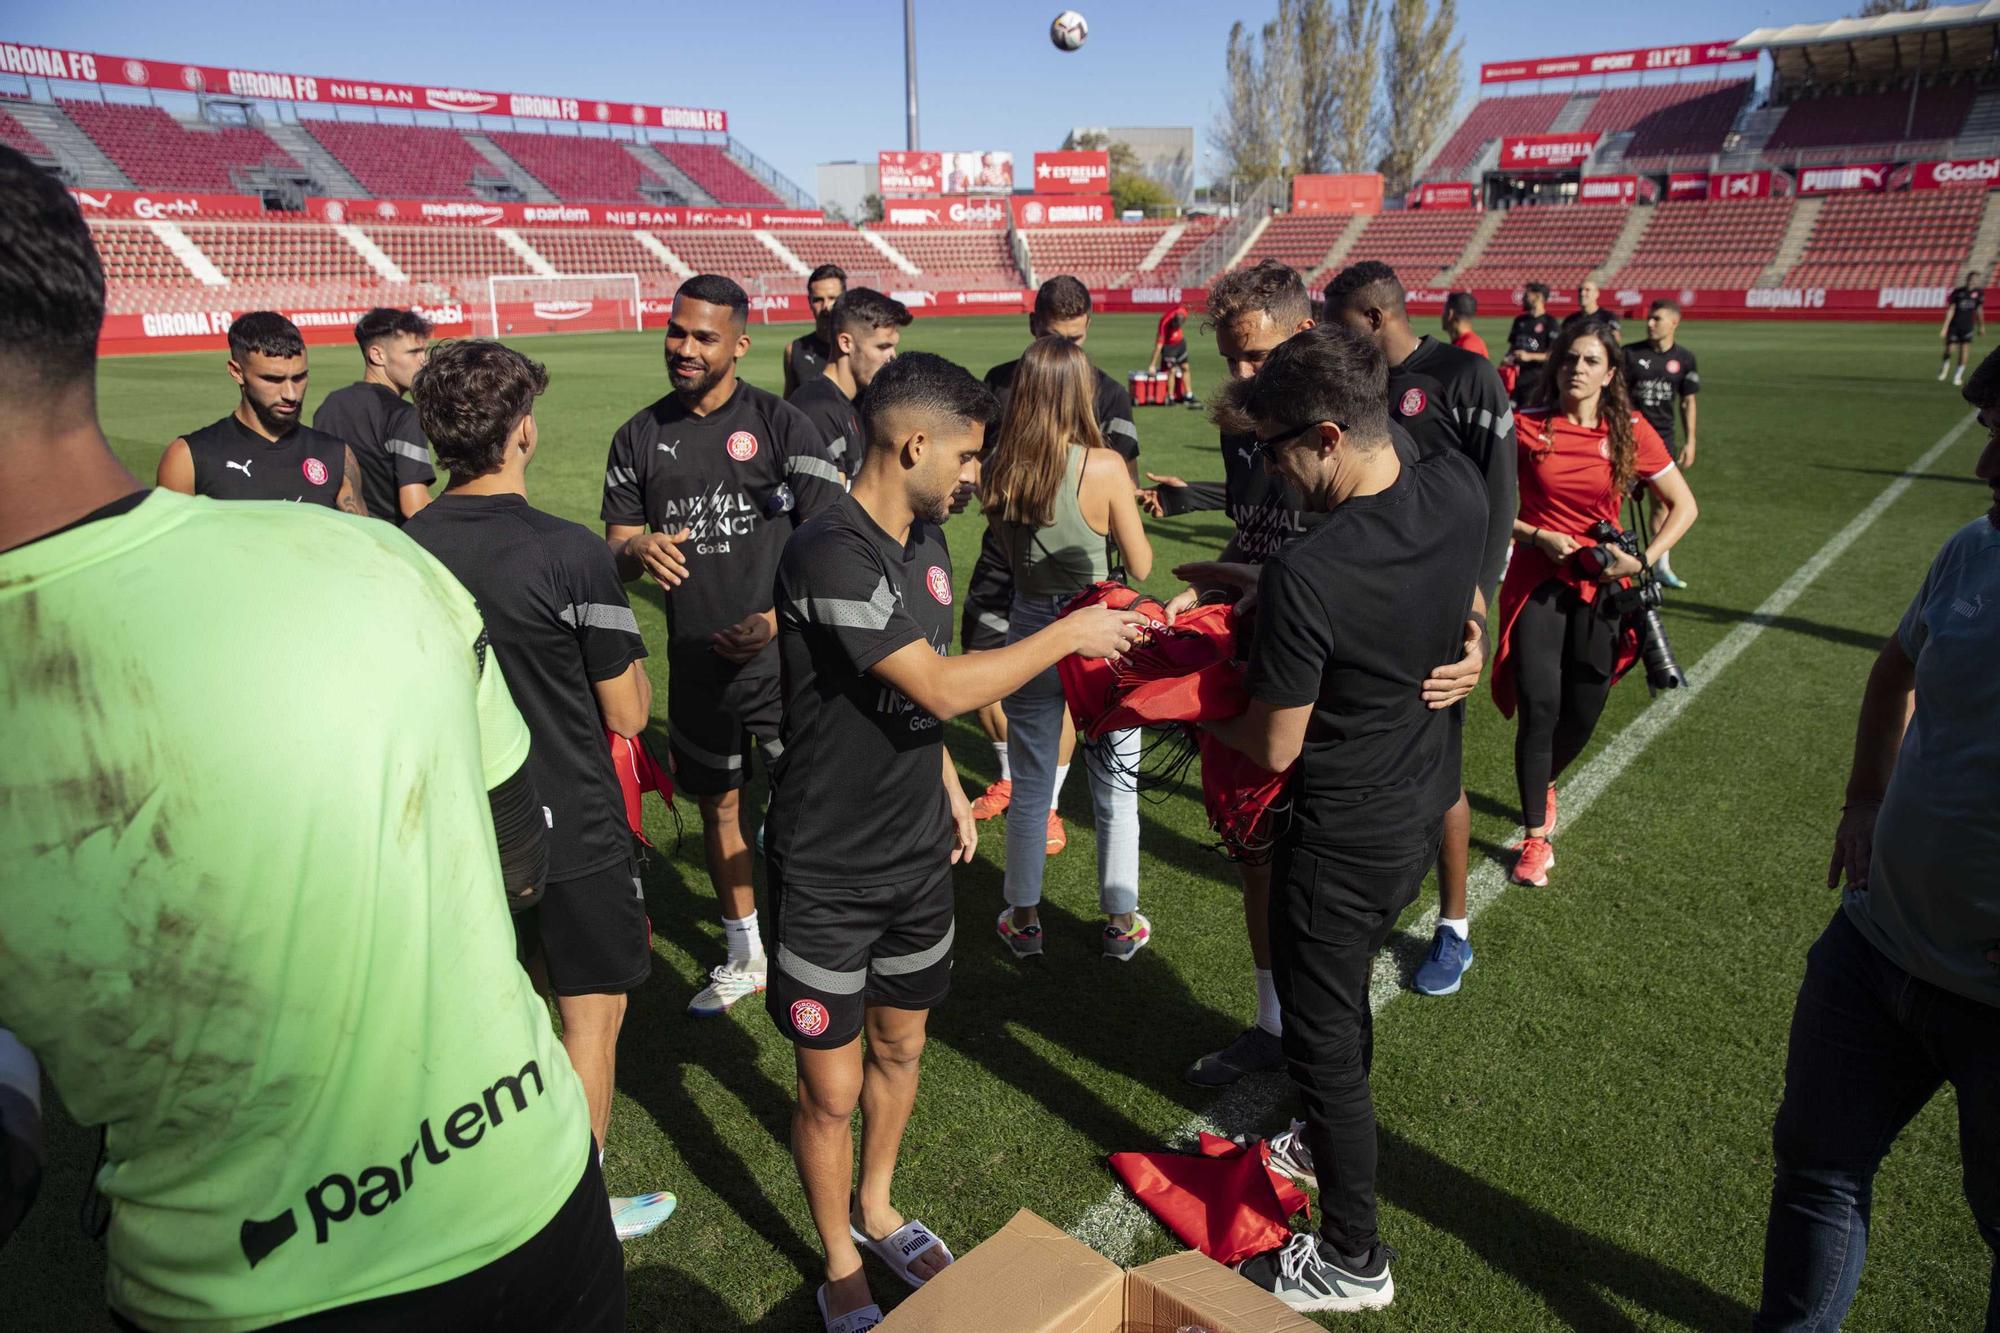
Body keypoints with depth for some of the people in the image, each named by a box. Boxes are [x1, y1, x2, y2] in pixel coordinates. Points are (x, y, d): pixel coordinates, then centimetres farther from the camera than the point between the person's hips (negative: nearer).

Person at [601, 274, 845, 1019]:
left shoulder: (781, 424, -6)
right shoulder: (641, 437, 6)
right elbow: (615, 551, 9)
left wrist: (782, 618, -20)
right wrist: (639, 549, -16)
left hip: (782, 658, -4)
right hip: (696, 661, 5)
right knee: (718, 804, 16)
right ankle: (745, 958, 35)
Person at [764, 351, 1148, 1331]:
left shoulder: (924, 536, 4)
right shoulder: (830, 554, -25)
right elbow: (939, 688, -28)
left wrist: (949, 786, 12)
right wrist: (1070, 635, -18)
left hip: (918, 850, 8)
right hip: (830, 874, -7)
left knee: (900, 1046, 22)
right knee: (833, 1090, 7)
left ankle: (876, 1209, 46)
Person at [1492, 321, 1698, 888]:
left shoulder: (1630, 431, -1)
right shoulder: (1526, 427, -4)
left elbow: (1683, 506, 6)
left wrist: (1643, 560, -8)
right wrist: (1539, 536, -13)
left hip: (1600, 586, 2)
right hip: (1537, 580, -2)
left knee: (1583, 713, 6)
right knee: (1539, 706, -10)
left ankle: (1543, 782, 40)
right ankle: (1536, 836, 4)